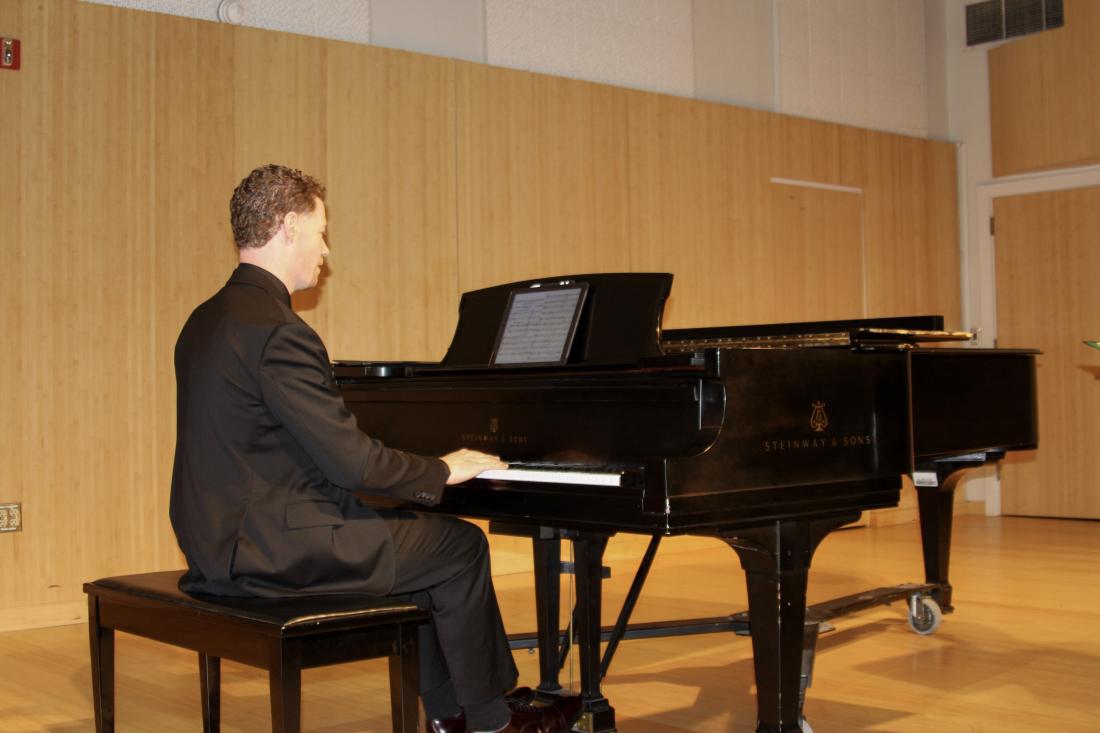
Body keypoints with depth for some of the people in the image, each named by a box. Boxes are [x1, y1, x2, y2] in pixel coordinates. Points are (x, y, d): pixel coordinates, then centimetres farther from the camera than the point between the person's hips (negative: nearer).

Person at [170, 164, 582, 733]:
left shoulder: (209, 320, 10)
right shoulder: (277, 332, -21)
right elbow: (351, 460, -22)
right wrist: (442, 471, -6)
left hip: (220, 539, 10)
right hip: (273, 549, -10)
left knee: (413, 541, 22)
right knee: (461, 545, 3)